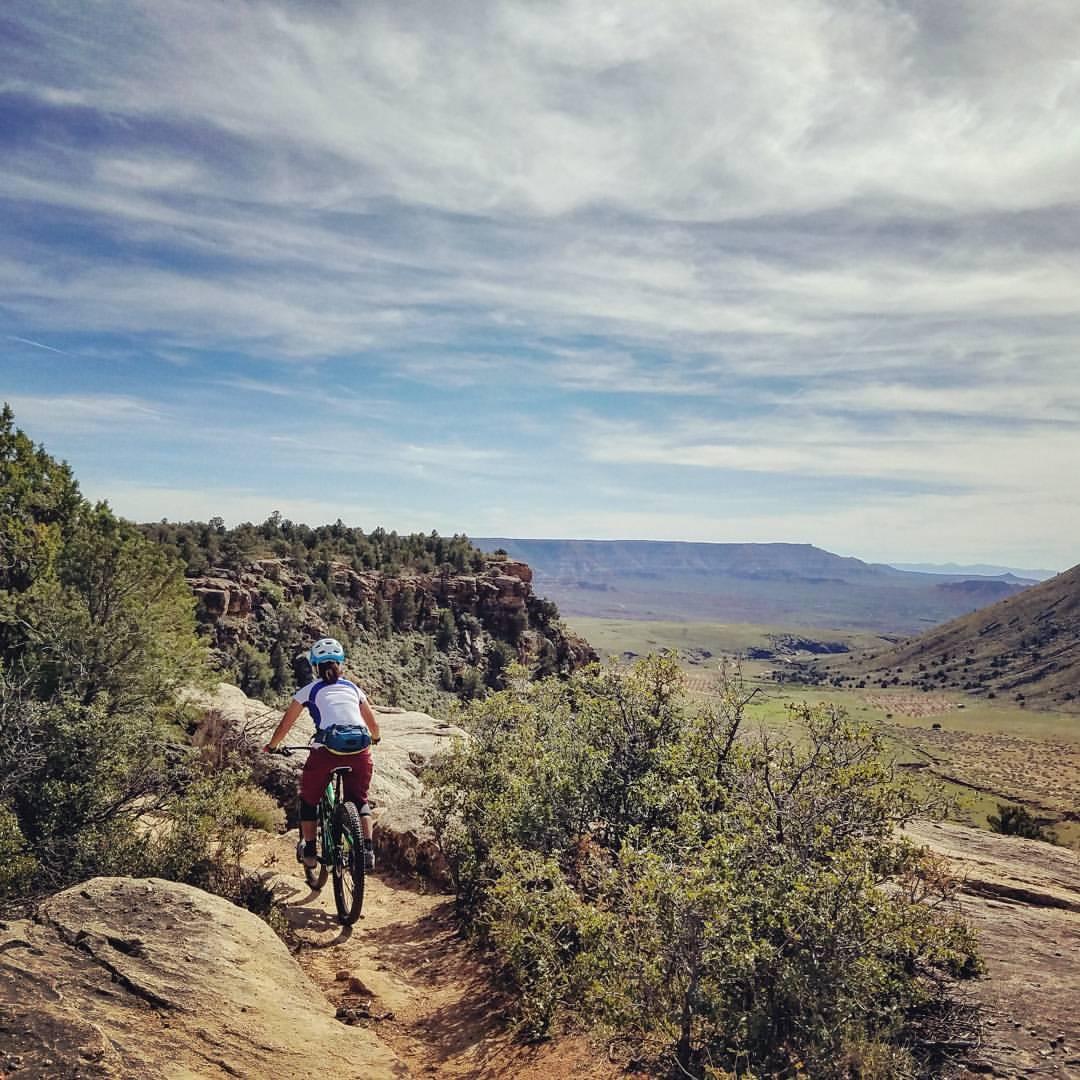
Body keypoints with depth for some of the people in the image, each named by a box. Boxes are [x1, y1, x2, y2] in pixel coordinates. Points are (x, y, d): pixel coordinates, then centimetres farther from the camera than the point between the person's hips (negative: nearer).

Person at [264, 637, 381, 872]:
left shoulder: (309, 690, 16)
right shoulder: (353, 688, 23)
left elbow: (285, 724, 22)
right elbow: (374, 725, 29)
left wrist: (272, 746, 41)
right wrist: (374, 739, 52)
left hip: (327, 750, -2)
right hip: (360, 751, 2)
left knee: (309, 799, 25)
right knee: (359, 800, 22)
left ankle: (308, 851, 31)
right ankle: (368, 850, 8)